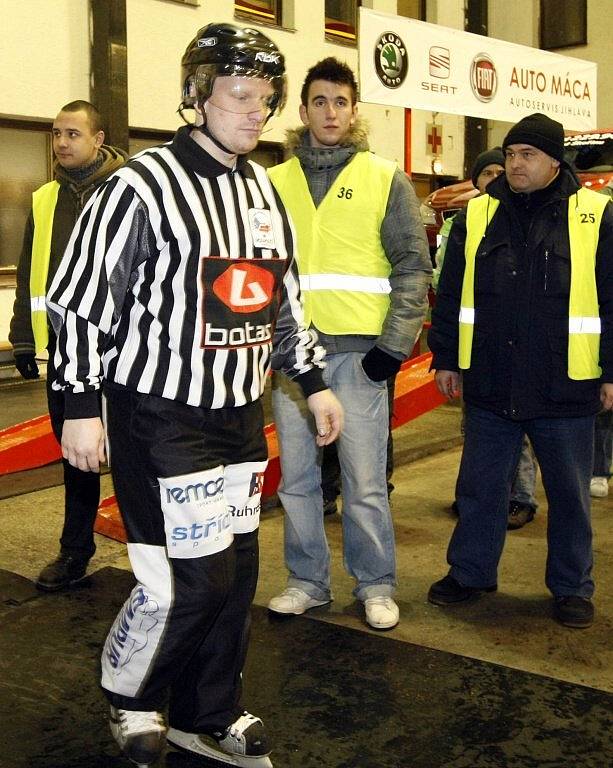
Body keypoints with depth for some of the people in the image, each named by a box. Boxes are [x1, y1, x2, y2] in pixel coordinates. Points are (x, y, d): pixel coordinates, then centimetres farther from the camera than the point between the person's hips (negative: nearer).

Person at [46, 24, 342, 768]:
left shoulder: (262, 188, 11)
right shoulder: (142, 185, -12)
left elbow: (282, 296, 19)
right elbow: (80, 298, -10)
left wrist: (313, 382, 16)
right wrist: (80, 406, -12)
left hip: (240, 411, 7)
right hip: (159, 414, -7)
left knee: (236, 569, 10)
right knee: (189, 577, -7)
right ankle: (129, 694, 24)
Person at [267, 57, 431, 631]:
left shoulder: (386, 180, 3)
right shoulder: (275, 182, 11)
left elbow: (413, 267, 0)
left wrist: (394, 344, -9)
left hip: (357, 352, -3)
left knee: (364, 481, 1)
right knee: (296, 479, 10)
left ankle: (375, 585, 19)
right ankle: (307, 581, 25)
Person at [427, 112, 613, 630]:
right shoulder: (476, 215, 5)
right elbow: (450, 296, 9)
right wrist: (445, 359, 7)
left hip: (566, 388, -2)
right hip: (490, 385, 2)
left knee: (570, 493, 10)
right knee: (480, 486, 12)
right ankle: (470, 573, 29)